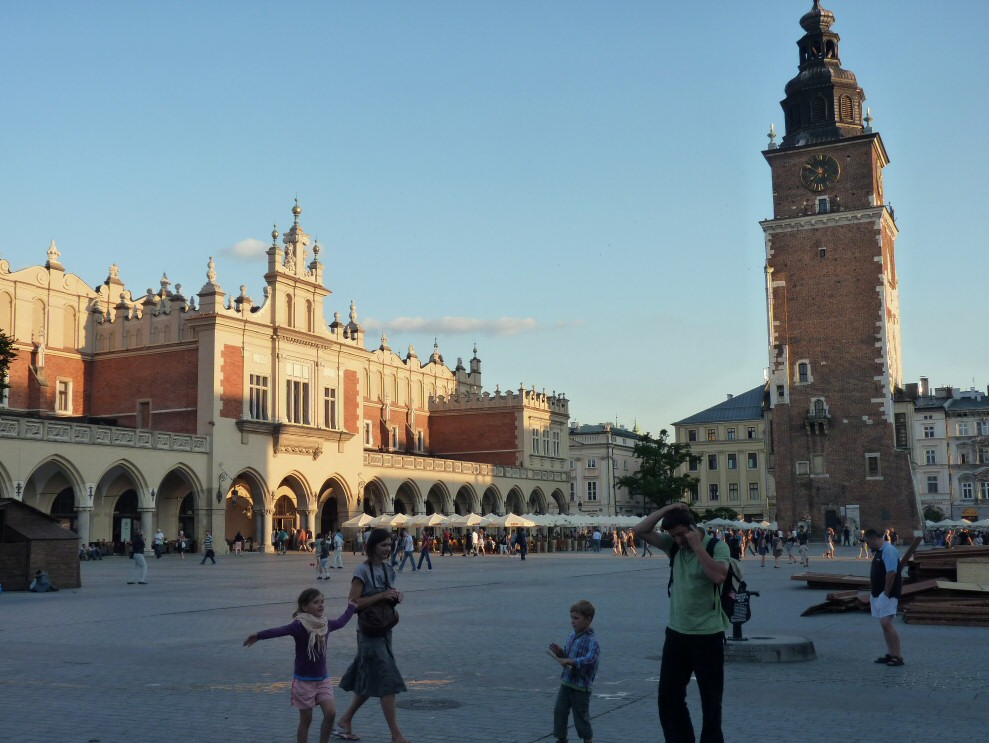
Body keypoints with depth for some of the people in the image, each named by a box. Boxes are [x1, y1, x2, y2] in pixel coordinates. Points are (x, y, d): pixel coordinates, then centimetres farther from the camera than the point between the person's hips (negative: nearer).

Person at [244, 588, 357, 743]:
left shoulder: (325, 624, 2)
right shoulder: (299, 626, -17)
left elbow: (340, 622, 24)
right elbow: (280, 630, -33)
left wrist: (351, 608, 35)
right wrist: (259, 635, -47)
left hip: (323, 678, 5)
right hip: (304, 680, -5)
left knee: (330, 713, -6)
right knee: (306, 720, 4)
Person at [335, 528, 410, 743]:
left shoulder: (388, 568, 9)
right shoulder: (363, 570, -14)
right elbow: (353, 603, -19)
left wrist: (396, 597, 0)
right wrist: (381, 596, -23)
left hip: (385, 629, 8)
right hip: (369, 631, -8)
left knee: (370, 682, 16)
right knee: (387, 681, -9)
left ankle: (345, 721, 32)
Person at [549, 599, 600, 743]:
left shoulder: (591, 641, -18)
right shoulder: (572, 636, 7)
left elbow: (590, 659, -34)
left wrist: (570, 661, -38)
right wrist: (559, 652, -3)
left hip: (581, 686, -8)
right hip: (566, 682, 8)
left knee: (581, 716, 5)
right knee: (559, 711, 10)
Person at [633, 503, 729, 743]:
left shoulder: (717, 547, -10)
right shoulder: (673, 545, 4)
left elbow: (718, 576, -27)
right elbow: (640, 531, -3)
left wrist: (697, 546, -21)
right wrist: (667, 509, -10)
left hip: (707, 635, -5)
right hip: (676, 633, 5)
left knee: (711, 700, 5)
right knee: (668, 696, 12)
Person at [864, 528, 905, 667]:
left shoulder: (889, 551, -16)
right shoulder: (879, 551, 15)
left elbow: (891, 573, -23)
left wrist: (886, 594, -20)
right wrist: (873, 591, 17)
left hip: (887, 594, -10)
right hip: (878, 594, 10)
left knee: (886, 623, -14)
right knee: (884, 624, 12)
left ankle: (898, 656, -10)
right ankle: (890, 654, 19)